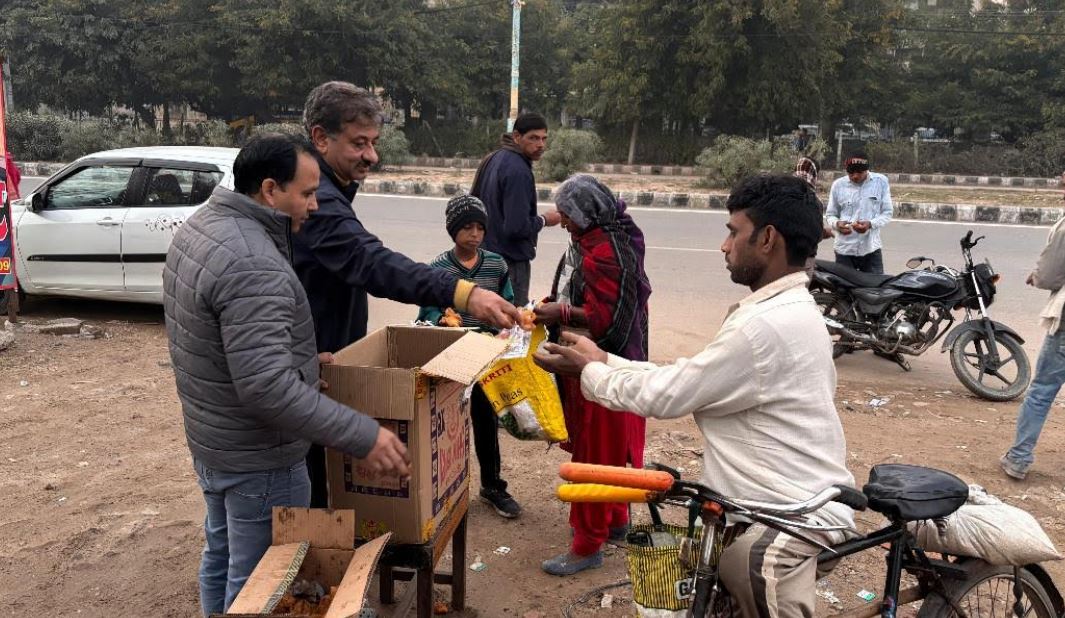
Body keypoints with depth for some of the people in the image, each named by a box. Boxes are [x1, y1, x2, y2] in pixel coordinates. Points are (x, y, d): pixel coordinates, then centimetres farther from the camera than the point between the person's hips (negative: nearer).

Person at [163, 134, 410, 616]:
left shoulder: (200, 226, 3)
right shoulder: (253, 265, -29)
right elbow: (267, 388, -34)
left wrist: (300, 358, 15)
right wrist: (362, 436, -31)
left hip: (209, 440, 10)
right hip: (257, 459, -10)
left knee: (221, 557, 26)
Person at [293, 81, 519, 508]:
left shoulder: (327, 191, 11)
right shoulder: (317, 200, -25)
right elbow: (372, 262, -42)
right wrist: (462, 293, -54)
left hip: (324, 361, 10)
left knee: (324, 481, 21)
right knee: (320, 493, 2)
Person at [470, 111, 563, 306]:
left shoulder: (492, 159, 9)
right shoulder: (518, 170, -21)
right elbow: (517, 227, -25)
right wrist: (544, 220, -8)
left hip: (485, 253, 10)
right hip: (511, 260, -10)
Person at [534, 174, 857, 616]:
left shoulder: (768, 325, -25)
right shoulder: (789, 310, 8)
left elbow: (665, 396, -17)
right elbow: (684, 379, 9)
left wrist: (588, 370, -2)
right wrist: (602, 359, 9)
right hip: (792, 506, 10)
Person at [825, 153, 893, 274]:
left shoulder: (881, 181, 0)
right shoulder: (838, 185, 2)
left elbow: (887, 213, 2)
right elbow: (830, 215, 8)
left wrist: (870, 224, -19)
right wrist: (837, 224, -16)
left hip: (871, 249, 0)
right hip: (844, 250, 0)